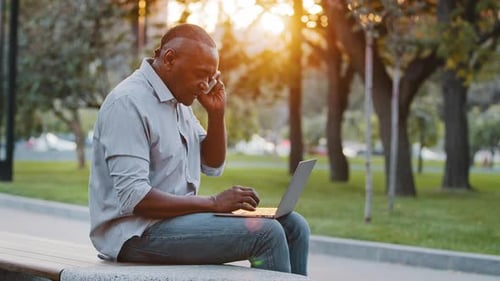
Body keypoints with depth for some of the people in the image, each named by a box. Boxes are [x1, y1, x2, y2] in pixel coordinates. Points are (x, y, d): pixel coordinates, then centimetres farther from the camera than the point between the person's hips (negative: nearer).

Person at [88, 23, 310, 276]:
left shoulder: (178, 101, 13)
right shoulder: (129, 103, -16)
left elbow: (212, 166, 21)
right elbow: (133, 198, -24)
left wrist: (216, 113, 4)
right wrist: (214, 203, -23)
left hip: (177, 216, 9)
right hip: (138, 232, -9)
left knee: (292, 226, -1)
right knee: (266, 234, -23)